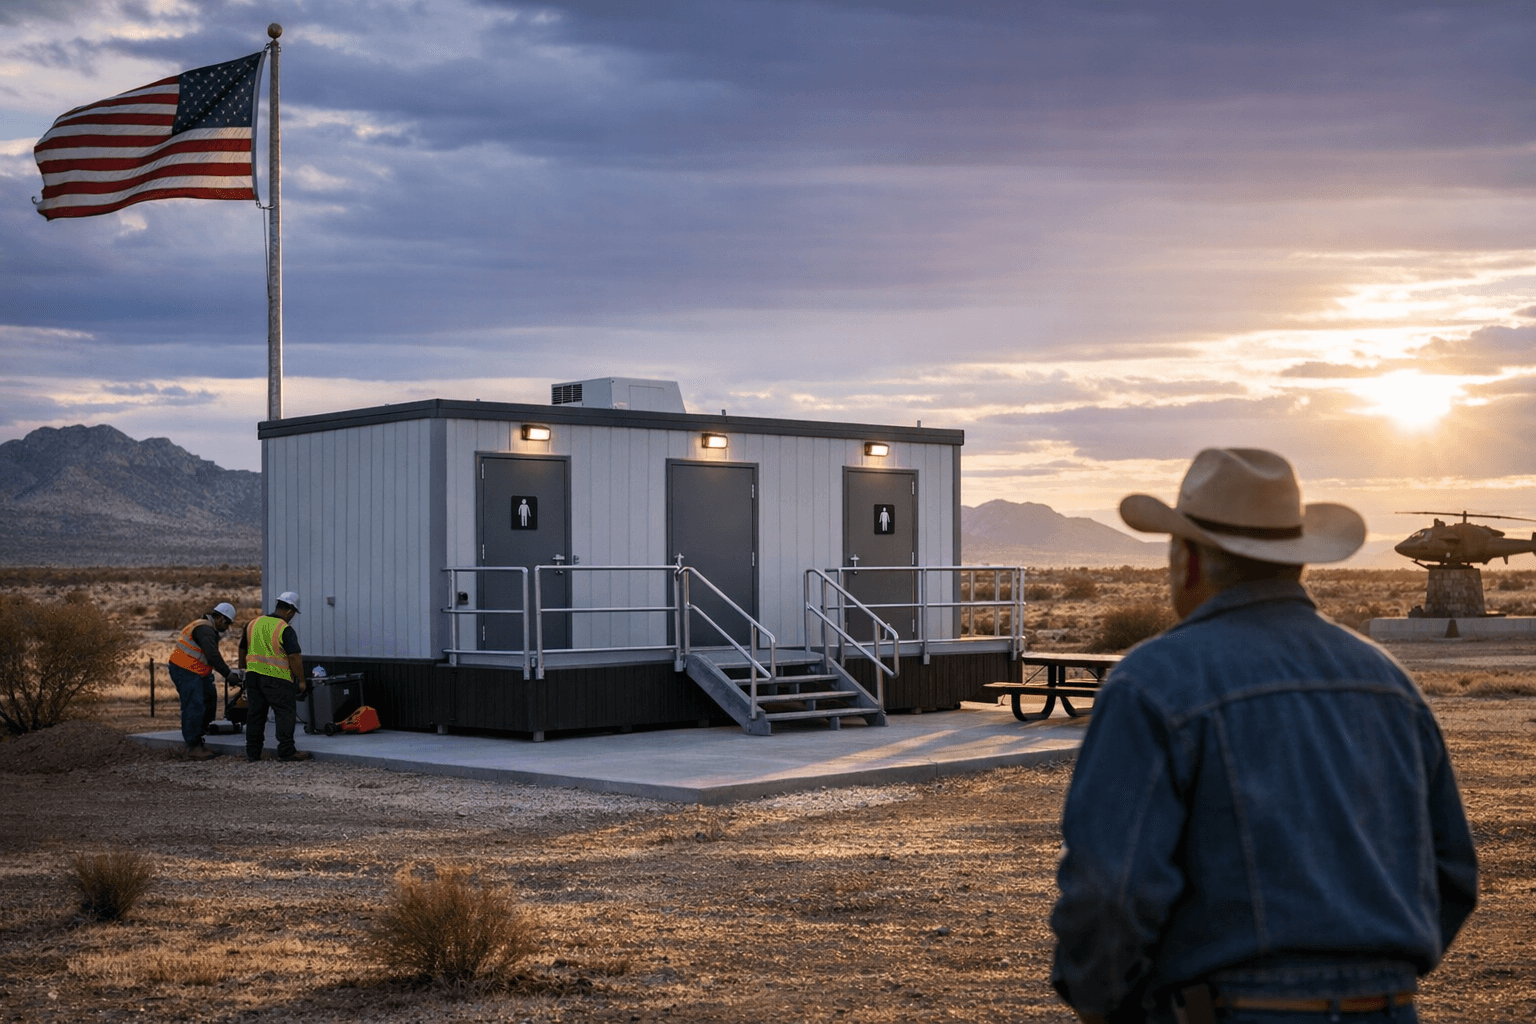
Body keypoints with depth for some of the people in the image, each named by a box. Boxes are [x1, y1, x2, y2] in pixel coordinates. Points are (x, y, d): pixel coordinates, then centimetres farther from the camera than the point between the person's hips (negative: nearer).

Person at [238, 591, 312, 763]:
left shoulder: (252, 624, 10)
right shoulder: (285, 630, -12)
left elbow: (242, 650, 19)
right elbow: (294, 657, -15)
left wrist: (244, 670, 31)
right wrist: (301, 680, -7)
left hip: (253, 676, 7)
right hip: (277, 678, -6)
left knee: (255, 713, 11)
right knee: (285, 713, 0)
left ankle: (252, 752, 14)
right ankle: (286, 751, -3)